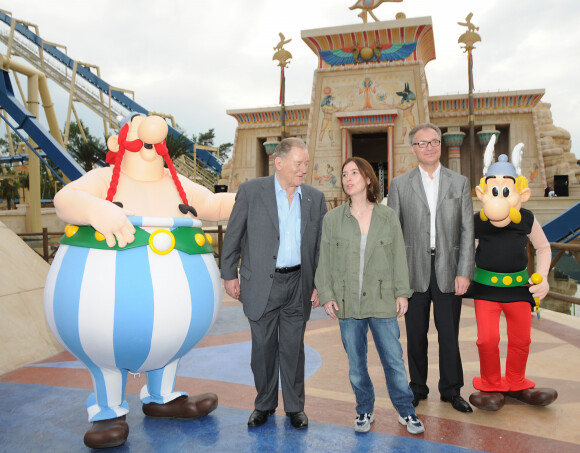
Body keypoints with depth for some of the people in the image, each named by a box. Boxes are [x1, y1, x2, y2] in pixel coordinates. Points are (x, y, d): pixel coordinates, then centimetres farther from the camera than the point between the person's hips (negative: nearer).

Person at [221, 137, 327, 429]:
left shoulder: (315, 198, 5)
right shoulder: (251, 191, -4)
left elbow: (320, 245, 8)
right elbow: (233, 235, 0)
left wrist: (319, 284, 4)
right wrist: (229, 274, 0)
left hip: (298, 284, 2)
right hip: (261, 284, -2)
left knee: (294, 347, 10)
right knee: (263, 346, 10)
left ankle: (295, 406, 28)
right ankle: (264, 405, 30)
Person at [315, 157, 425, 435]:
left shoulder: (388, 217, 4)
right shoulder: (332, 219, 3)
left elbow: (399, 257, 6)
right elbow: (324, 261, 5)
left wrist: (402, 292, 1)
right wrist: (326, 295, -1)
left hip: (382, 301, 0)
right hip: (348, 304, 1)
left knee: (394, 359, 5)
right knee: (356, 362, 11)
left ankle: (405, 411, 26)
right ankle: (364, 411, 31)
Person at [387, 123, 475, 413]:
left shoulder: (460, 183, 7)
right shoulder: (399, 184, 4)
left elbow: (467, 231, 3)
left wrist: (464, 272, -5)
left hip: (448, 270, 0)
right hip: (414, 271, 0)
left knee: (449, 334, 7)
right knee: (416, 334, 9)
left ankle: (451, 390, 25)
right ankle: (418, 387, 27)